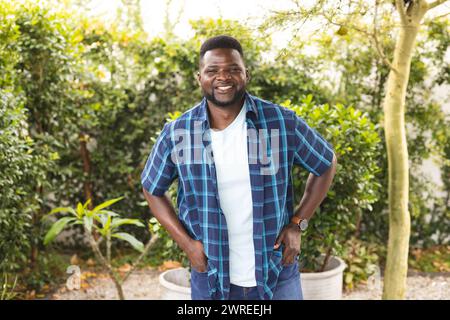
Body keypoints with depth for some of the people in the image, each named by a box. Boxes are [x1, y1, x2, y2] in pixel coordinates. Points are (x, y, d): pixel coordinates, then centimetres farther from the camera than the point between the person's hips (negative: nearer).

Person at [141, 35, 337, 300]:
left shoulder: (283, 123, -9)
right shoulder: (176, 134, -6)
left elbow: (327, 164, 6)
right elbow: (152, 189, 9)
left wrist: (298, 224, -1)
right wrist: (186, 242, -2)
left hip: (277, 278, 0)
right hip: (212, 282, 1)